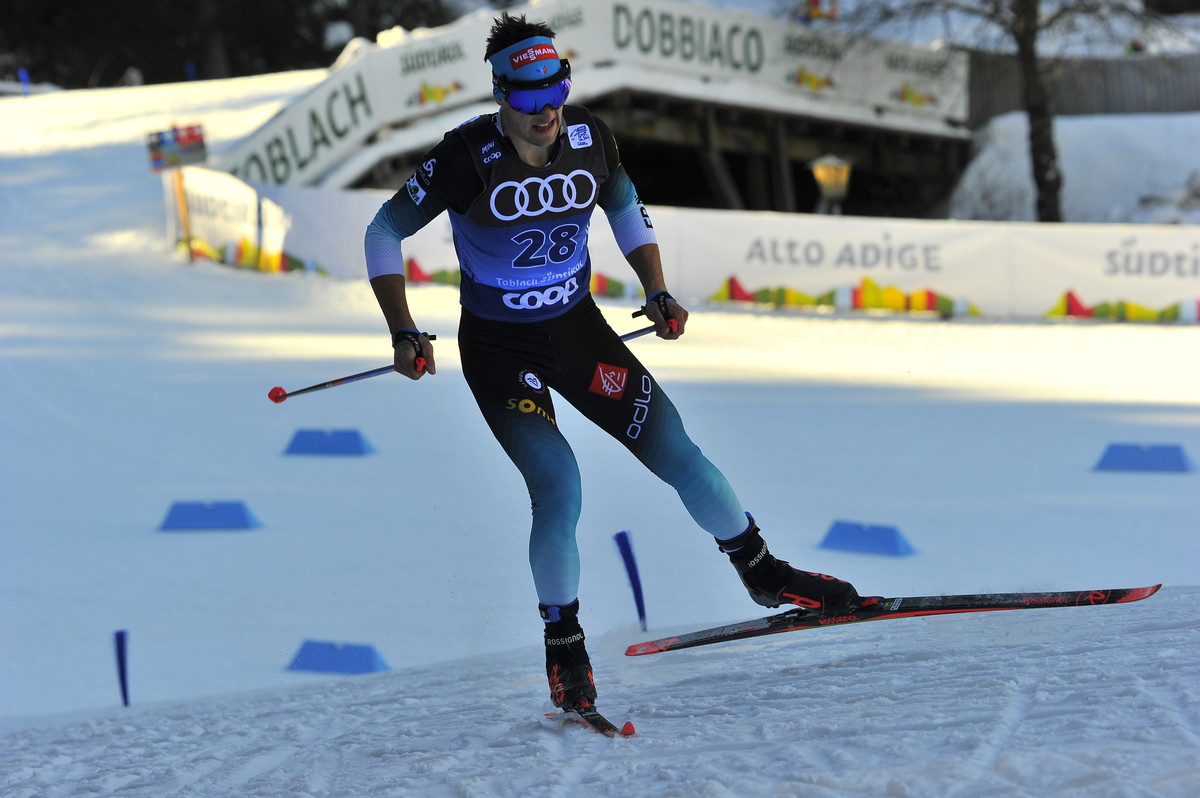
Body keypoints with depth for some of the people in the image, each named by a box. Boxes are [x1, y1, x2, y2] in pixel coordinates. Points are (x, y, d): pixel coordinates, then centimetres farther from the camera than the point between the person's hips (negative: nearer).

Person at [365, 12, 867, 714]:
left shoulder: (590, 138, -10)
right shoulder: (469, 157, -22)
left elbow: (626, 209, 12)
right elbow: (384, 233, -11)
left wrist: (658, 293, 1)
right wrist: (405, 333, -19)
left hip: (578, 328, 4)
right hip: (498, 346, -4)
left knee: (676, 452, 0)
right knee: (558, 486, -20)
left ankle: (764, 575, 22)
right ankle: (564, 646, 0)